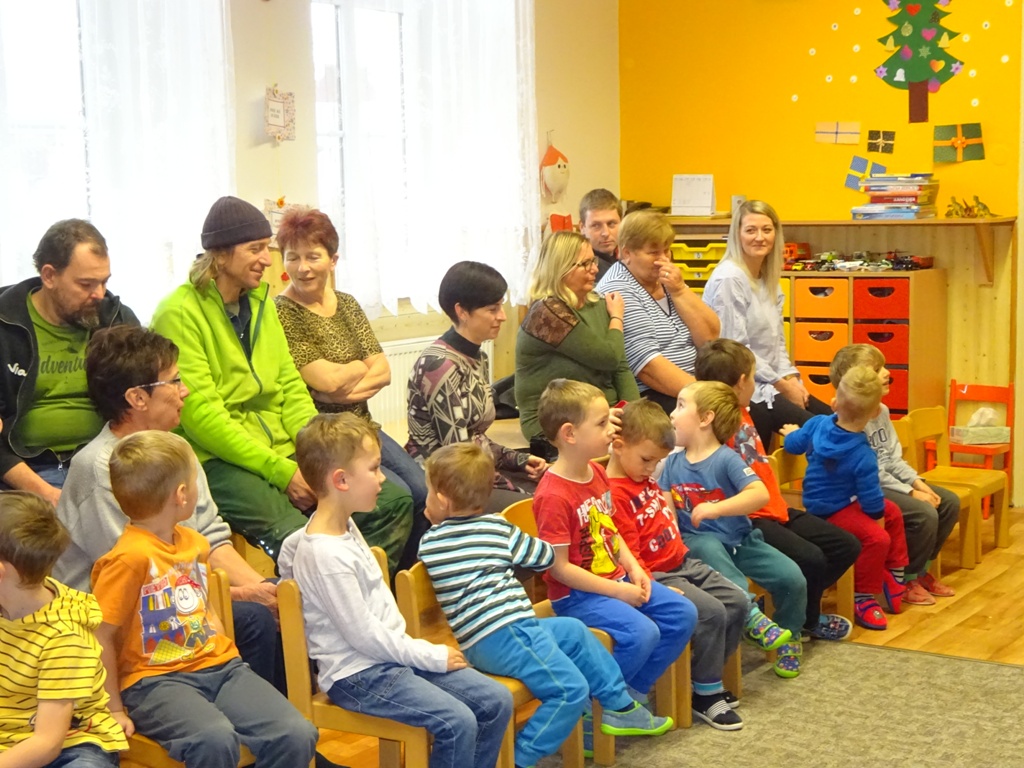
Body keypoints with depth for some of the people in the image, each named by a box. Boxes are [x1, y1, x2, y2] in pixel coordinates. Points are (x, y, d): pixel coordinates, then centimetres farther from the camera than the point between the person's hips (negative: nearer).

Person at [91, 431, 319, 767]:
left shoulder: (194, 543, 13)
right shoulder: (129, 558, -12)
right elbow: (100, 637, -12)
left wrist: (226, 653, 11)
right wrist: (115, 710, -10)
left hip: (219, 667, 7)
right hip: (156, 680, -7)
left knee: (297, 735, -16)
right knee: (215, 740, -37)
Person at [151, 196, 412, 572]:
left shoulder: (262, 302, 15)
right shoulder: (180, 313, -9)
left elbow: (291, 386, 13)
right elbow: (202, 415, -16)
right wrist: (279, 471, -19)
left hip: (284, 452, 7)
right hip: (221, 461, -7)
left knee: (396, 503, -9)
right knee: (293, 534, -34)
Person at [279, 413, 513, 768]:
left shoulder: (345, 526, 6)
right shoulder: (327, 555, -22)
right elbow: (363, 636, -19)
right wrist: (432, 656, -11)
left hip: (391, 655, 9)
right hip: (357, 674, -9)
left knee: (497, 700, 0)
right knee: (458, 722, -24)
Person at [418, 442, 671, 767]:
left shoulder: (428, 543, 9)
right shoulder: (496, 528, -1)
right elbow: (546, 557, 12)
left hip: (479, 641, 7)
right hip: (503, 634, -7)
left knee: (574, 631, 23)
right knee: (572, 690, -11)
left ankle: (620, 707, 29)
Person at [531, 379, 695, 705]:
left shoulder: (598, 473, 5)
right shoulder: (553, 495, -23)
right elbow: (560, 568, -21)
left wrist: (634, 568, 0)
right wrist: (618, 592, -18)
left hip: (616, 579, 9)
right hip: (577, 594, -9)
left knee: (683, 613, 3)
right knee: (642, 632, -27)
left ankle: (635, 691, 14)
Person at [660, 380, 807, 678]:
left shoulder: (726, 459, -9)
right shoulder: (673, 463, 5)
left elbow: (760, 494, -22)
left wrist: (716, 509, -31)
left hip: (740, 541, -1)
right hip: (699, 542, 1)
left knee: (791, 577, -15)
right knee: (708, 548, -36)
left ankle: (789, 639, 11)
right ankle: (750, 614, -37)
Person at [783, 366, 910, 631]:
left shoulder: (818, 424, -12)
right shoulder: (863, 455, -28)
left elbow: (793, 444, 5)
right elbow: (871, 498, -21)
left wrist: (792, 432, 27)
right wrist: (877, 514, -1)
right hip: (832, 512, -9)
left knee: (893, 512, 19)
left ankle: (894, 577, 30)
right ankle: (861, 599, -10)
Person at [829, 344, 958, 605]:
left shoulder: (882, 410, 8)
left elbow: (895, 459, 10)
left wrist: (918, 482, -5)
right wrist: (910, 493, -20)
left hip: (888, 481, 10)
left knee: (950, 502, 5)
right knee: (924, 514, -25)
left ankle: (921, 568, 16)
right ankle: (907, 578, -3)